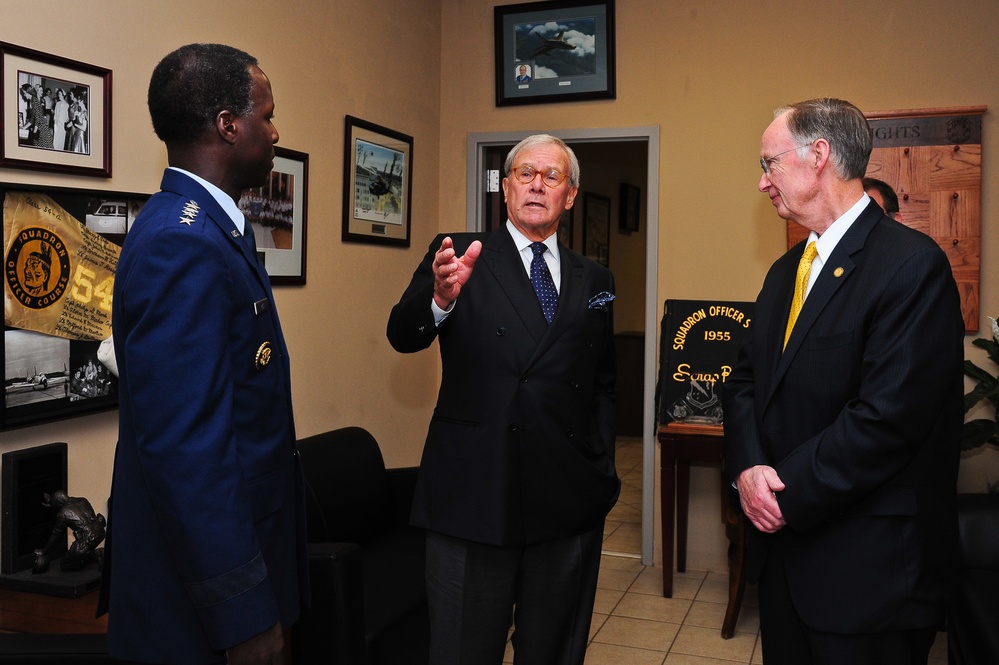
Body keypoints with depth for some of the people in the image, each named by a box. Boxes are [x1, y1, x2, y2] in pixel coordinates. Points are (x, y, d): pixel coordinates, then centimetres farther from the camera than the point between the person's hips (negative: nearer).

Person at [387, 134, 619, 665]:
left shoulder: (594, 281, 12)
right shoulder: (457, 253, 1)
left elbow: (603, 385, 16)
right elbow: (402, 337, -13)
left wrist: (602, 470, 6)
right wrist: (441, 297, -34)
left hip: (568, 499, 3)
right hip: (472, 496, -3)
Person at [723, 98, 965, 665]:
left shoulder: (913, 264, -16)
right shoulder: (786, 271, 12)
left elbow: (889, 415, -23)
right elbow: (747, 378, 10)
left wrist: (788, 494, -17)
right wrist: (749, 467, -8)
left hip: (867, 564, -7)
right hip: (783, 543, 8)